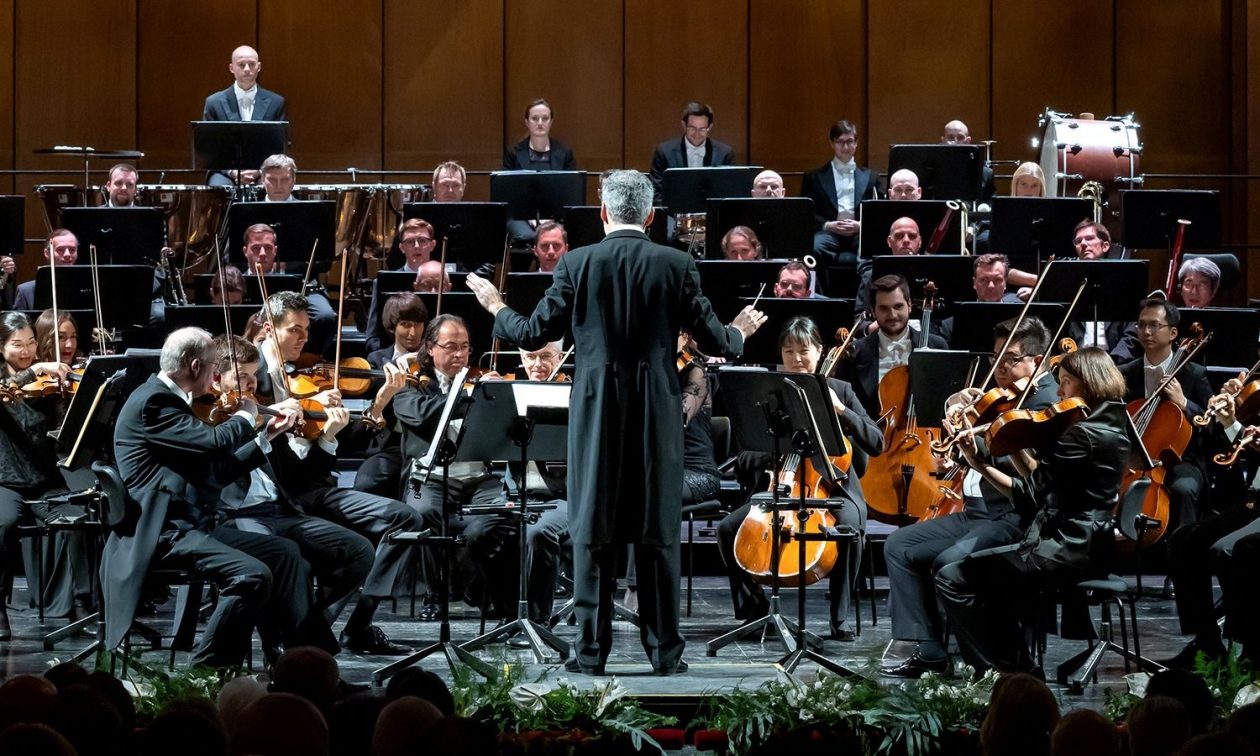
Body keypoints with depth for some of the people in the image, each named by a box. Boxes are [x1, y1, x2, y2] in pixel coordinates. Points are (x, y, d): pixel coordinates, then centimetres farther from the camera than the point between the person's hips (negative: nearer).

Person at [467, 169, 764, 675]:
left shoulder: (577, 264, -5)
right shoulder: (677, 266, -3)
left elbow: (534, 334, 0)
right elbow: (715, 340, 1)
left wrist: (496, 308, 19)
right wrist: (741, 331, 24)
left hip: (597, 411, 0)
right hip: (657, 414, 1)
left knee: (593, 531, 5)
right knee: (658, 532, 6)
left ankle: (592, 650, 5)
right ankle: (665, 650, 8)